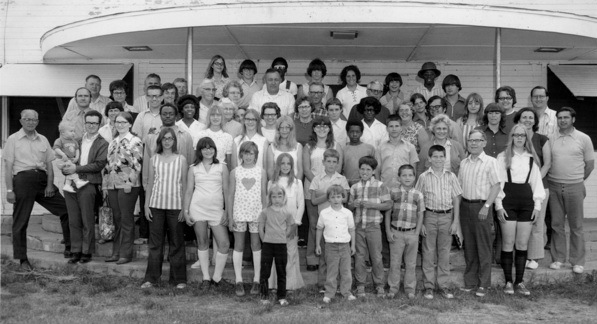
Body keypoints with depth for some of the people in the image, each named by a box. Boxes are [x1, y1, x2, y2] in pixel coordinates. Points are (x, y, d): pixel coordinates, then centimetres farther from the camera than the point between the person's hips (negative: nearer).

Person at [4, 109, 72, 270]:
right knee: (20, 222, 1)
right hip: (23, 179, -4)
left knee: (66, 210, 0)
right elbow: (8, 167, -1)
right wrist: (9, 190, -8)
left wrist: (50, 184, -2)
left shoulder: (43, 140, 15)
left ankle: (69, 248, 13)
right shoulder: (13, 140, 4)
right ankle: (23, 260, 10)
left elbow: (49, 164, 12)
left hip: (42, 179, 4)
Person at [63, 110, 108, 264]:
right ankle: (76, 251, 16)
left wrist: (77, 168, -13)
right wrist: (67, 167, -2)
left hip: (87, 184, -5)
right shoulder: (78, 139, 15)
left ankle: (87, 252, 12)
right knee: (73, 221, 8)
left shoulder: (102, 143, -1)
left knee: (87, 221, 2)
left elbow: (99, 165, -10)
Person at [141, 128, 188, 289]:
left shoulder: (181, 159, 2)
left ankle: (179, 279, 13)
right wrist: (146, 205, 5)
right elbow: (150, 183, 10)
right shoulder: (154, 159, 7)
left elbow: (184, 185, 2)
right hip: (156, 205, 2)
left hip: (175, 205, -2)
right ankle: (151, 278, 16)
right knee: (155, 242, 6)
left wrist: (185, 207, -4)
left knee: (176, 243, 4)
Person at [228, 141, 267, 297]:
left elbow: (264, 195, 4)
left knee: (256, 245, 5)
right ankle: (239, 281, 13)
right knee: (238, 246, 5)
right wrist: (230, 217, 0)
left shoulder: (261, 172, 2)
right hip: (239, 213, 1)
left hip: (256, 213, 0)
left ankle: (256, 280, 14)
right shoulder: (235, 172, 2)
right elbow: (230, 195, 3)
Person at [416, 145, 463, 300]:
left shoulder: (451, 176, 2)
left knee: (444, 252, 7)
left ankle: (443, 285, 17)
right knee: (428, 252, 4)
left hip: (447, 216, 1)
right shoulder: (424, 177, -1)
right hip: (430, 216, -1)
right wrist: (420, 223, -3)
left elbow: (456, 200, 5)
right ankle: (429, 286, 13)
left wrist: (455, 221, 0)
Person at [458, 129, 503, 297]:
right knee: (469, 246, 10)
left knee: (483, 247, 0)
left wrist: (486, 206, -15)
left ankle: (483, 284, 8)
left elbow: (496, 186, -8)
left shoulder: (490, 162, -5)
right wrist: (458, 206, 8)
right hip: (465, 206, 5)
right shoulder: (463, 163, 11)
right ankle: (470, 281, 19)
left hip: (481, 206, -5)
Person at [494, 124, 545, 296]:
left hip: (527, 202, 3)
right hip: (508, 202, -3)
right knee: (508, 244, 0)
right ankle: (508, 282, 9)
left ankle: (519, 282, 14)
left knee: (523, 245, 5)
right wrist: (499, 205, -7)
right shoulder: (503, 157, 1)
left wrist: (537, 205, 5)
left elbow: (537, 182, 12)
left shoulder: (532, 158, 10)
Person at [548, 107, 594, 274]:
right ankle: (558, 258, 17)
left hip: (574, 187, -2)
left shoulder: (584, 139, 1)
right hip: (554, 186, 2)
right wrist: (553, 179, 4)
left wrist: (577, 180, 9)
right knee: (556, 224, 7)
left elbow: (590, 164, 6)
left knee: (576, 226, 3)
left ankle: (578, 261, 12)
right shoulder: (551, 139, 6)